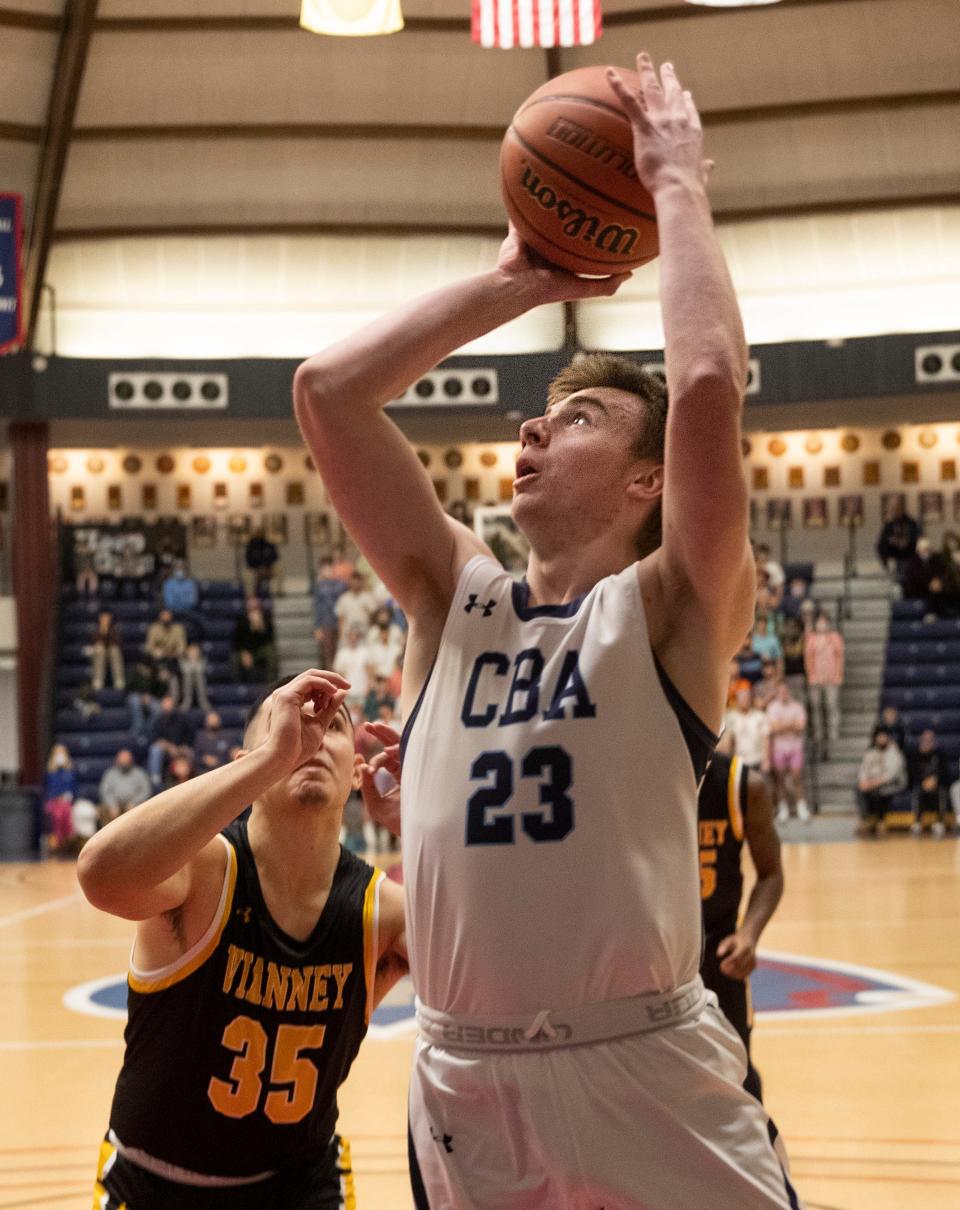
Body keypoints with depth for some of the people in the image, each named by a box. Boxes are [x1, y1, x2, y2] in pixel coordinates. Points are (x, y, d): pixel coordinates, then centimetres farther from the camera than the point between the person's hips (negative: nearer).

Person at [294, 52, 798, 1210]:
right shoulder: (454, 597, 9)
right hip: (463, 1086, 4)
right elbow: (325, 389, 2)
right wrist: (513, 283, 8)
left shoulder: (669, 609, -3)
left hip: (646, 1079, -4)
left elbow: (707, 385, -19)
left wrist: (677, 187, -6)